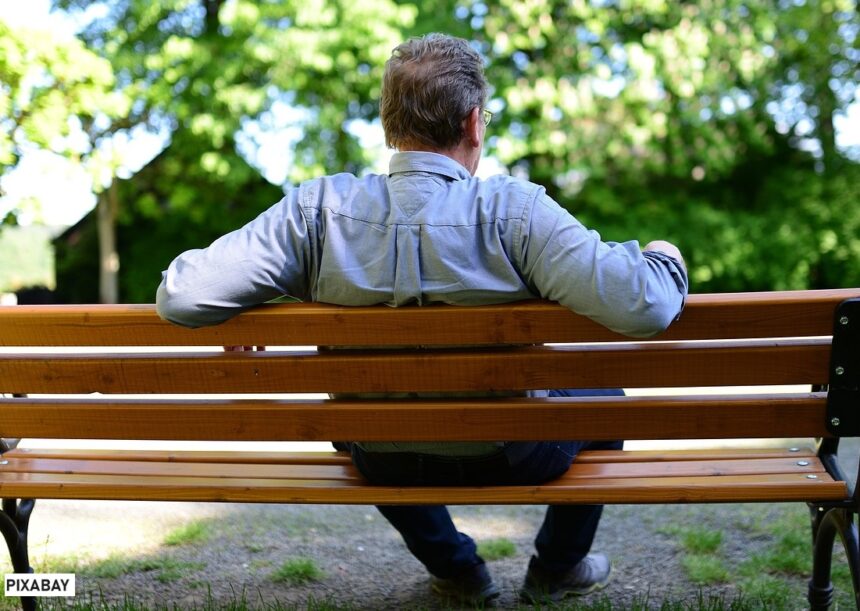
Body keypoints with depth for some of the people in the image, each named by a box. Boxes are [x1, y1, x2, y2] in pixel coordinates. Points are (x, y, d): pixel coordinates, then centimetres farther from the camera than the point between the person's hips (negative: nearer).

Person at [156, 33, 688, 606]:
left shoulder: (316, 209, -20)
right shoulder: (515, 210, -26)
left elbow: (181, 297, -23)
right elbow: (642, 307, -31)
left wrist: (240, 318, 0)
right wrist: (665, 260, -7)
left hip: (382, 463, 2)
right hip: (509, 458, -2)